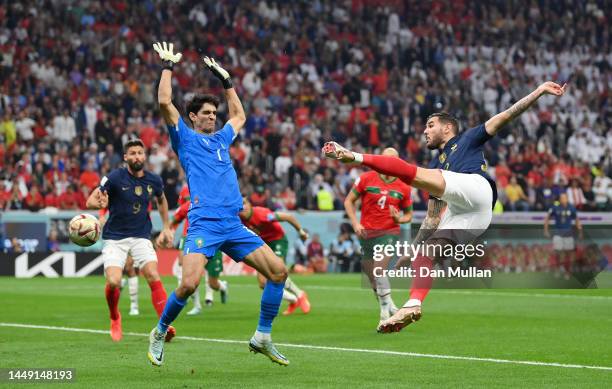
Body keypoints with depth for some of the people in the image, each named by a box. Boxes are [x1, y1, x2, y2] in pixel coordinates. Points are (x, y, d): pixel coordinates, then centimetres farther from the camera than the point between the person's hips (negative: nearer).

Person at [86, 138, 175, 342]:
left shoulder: (154, 181, 2)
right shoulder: (115, 178, -11)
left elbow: (161, 200, 25)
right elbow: (90, 201, -12)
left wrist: (166, 226, 22)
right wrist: (100, 203, -34)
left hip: (141, 237, 2)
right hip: (114, 238, -2)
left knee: (153, 276, -18)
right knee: (113, 282, -17)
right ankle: (115, 319, 14)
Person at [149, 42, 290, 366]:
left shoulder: (222, 138, 24)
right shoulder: (185, 138, 8)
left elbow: (239, 115, 43)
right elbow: (165, 102, -5)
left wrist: (225, 79, 40)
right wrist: (168, 66, 4)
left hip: (233, 225, 6)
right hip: (204, 223, -6)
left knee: (278, 270, -3)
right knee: (189, 283, -21)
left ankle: (262, 337, 8)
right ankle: (159, 334, 4)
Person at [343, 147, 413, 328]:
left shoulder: (404, 187, 1)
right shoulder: (366, 179, -1)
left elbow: (408, 214, 11)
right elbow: (349, 201, 6)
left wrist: (399, 219, -11)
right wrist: (355, 223, -6)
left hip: (389, 233, -2)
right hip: (367, 233, 2)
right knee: (371, 276, 5)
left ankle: (386, 310, -13)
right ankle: (390, 308, 21)